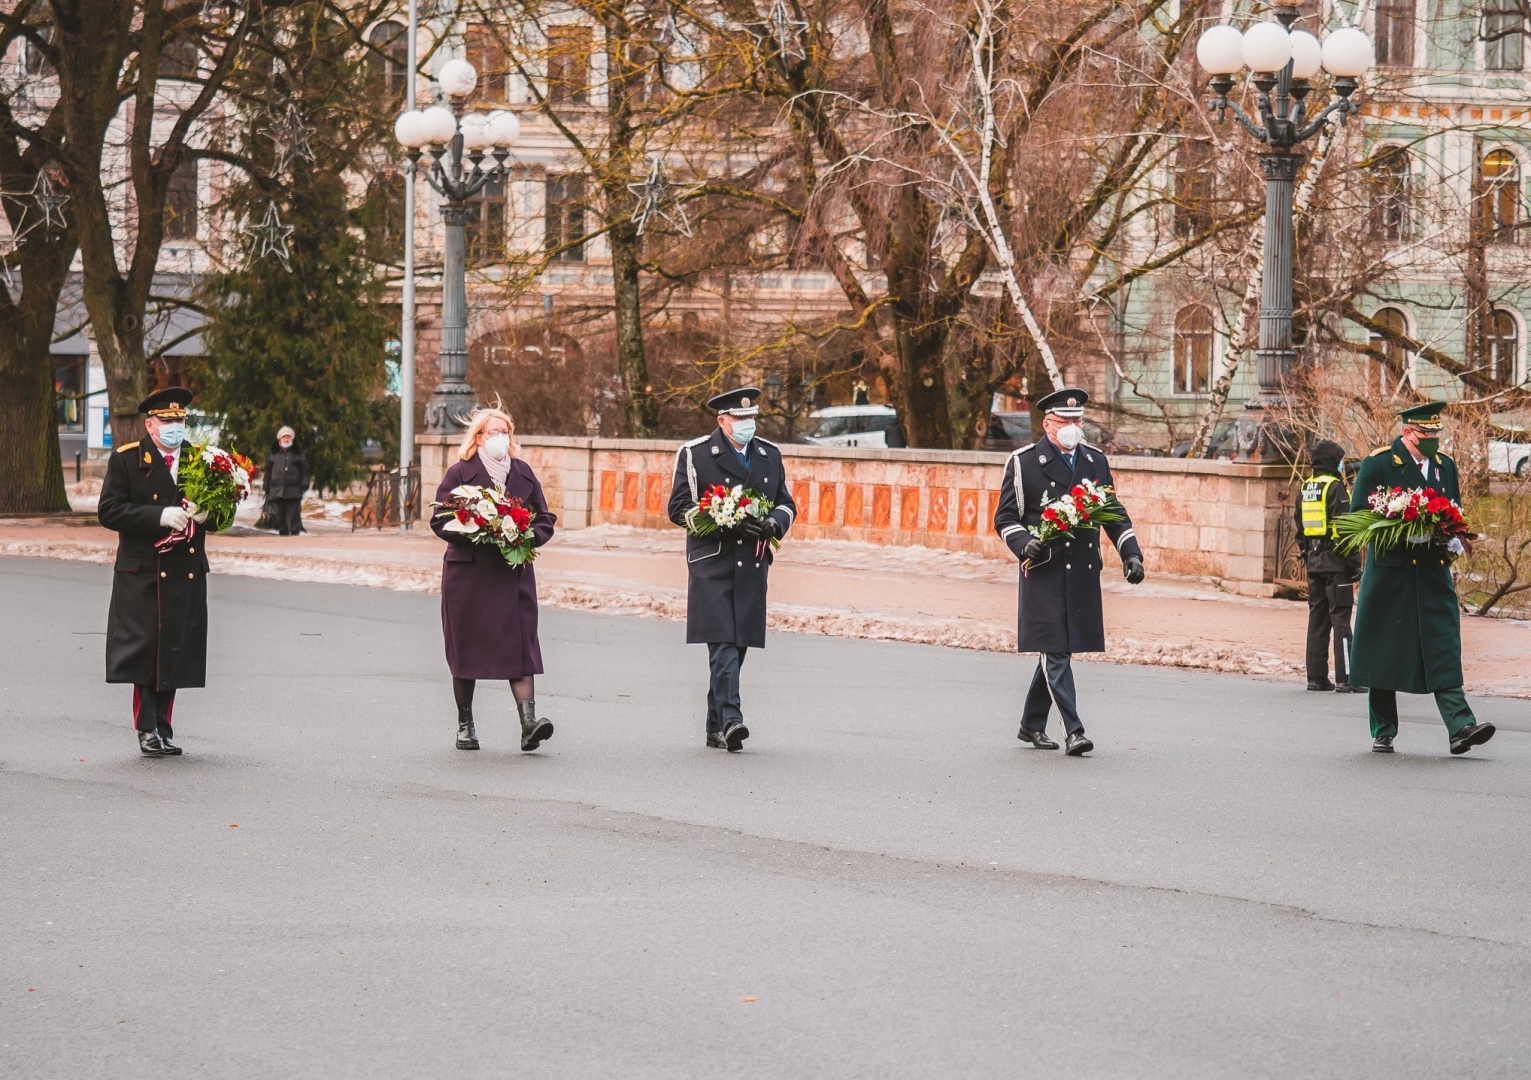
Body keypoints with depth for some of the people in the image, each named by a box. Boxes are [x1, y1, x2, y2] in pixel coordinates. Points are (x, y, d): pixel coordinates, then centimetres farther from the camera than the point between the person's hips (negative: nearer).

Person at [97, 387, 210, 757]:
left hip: (187, 573, 4)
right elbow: (108, 511, -9)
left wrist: (206, 514, -9)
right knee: (145, 650, -7)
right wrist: (160, 516, -19)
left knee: (176, 653, 5)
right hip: (142, 574, -3)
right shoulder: (127, 460, 0)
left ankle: (162, 727, 15)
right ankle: (148, 729, 1)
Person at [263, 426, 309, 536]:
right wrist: (267, 489, 9)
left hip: (293, 492, -3)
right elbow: (268, 472, 15)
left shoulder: (297, 454, 8)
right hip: (277, 492, 3)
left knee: (293, 517, -7)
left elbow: (304, 470, 4)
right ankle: (283, 533, 12)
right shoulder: (274, 454, 14)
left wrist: (304, 485, -8)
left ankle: (294, 534, -8)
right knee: (280, 517, 5)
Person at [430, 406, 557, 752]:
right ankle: (465, 724, 17)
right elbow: (440, 521, -4)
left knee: (520, 644, -10)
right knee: (465, 648, 5)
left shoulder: (523, 473, 12)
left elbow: (545, 520, 13)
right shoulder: (460, 473, 0)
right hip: (468, 572, -2)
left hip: (513, 573, 2)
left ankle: (529, 722, -20)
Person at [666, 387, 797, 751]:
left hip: (752, 566, 5)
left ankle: (716, 728, 13)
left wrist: (774, 523, -3)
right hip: (711, 562, -5)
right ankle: (730, 720, -23)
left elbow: (786, 504, 22)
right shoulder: (694, 455, 1)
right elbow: (679, 507, -3)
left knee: (738, 645, 5)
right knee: (723, 644, -16)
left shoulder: (770, 455, 16)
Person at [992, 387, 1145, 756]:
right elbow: (1005, 517, 2)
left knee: (1057, 649, 9)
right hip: (1044, 571, -4)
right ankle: (1074, 730, -11)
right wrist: (1024, 543, -17)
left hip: (1083, 572, 4)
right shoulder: (1023, 462, 0)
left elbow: (1114, 514, 18)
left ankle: (1032, 724, 22)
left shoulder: (1096, 461, 13)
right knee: (1055, 651, -9)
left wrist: (1130, 554, 6)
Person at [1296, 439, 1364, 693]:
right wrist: (1354, 565, -14)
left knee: (1317, 617, 11)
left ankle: (1316, 677, 12)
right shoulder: (1335, 487, -12)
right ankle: (1344, 679, -9)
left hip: (1313, 560, 7)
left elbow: (1299, 526, 16)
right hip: (1335, 561, -7)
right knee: (1341, 618, -6)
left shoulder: (1305, 488, 11)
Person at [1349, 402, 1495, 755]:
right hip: (1390, 572, -3)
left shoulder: (1445, 466, 13)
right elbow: (1359, 515, -5)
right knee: (1384, 651, 3)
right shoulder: (1378, 464, -3)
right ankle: (1383, 732, 14)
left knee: (1444, 647, -9)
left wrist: (1454, 541, -2)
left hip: (1434, 572, 3)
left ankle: (1460, 726, -18)